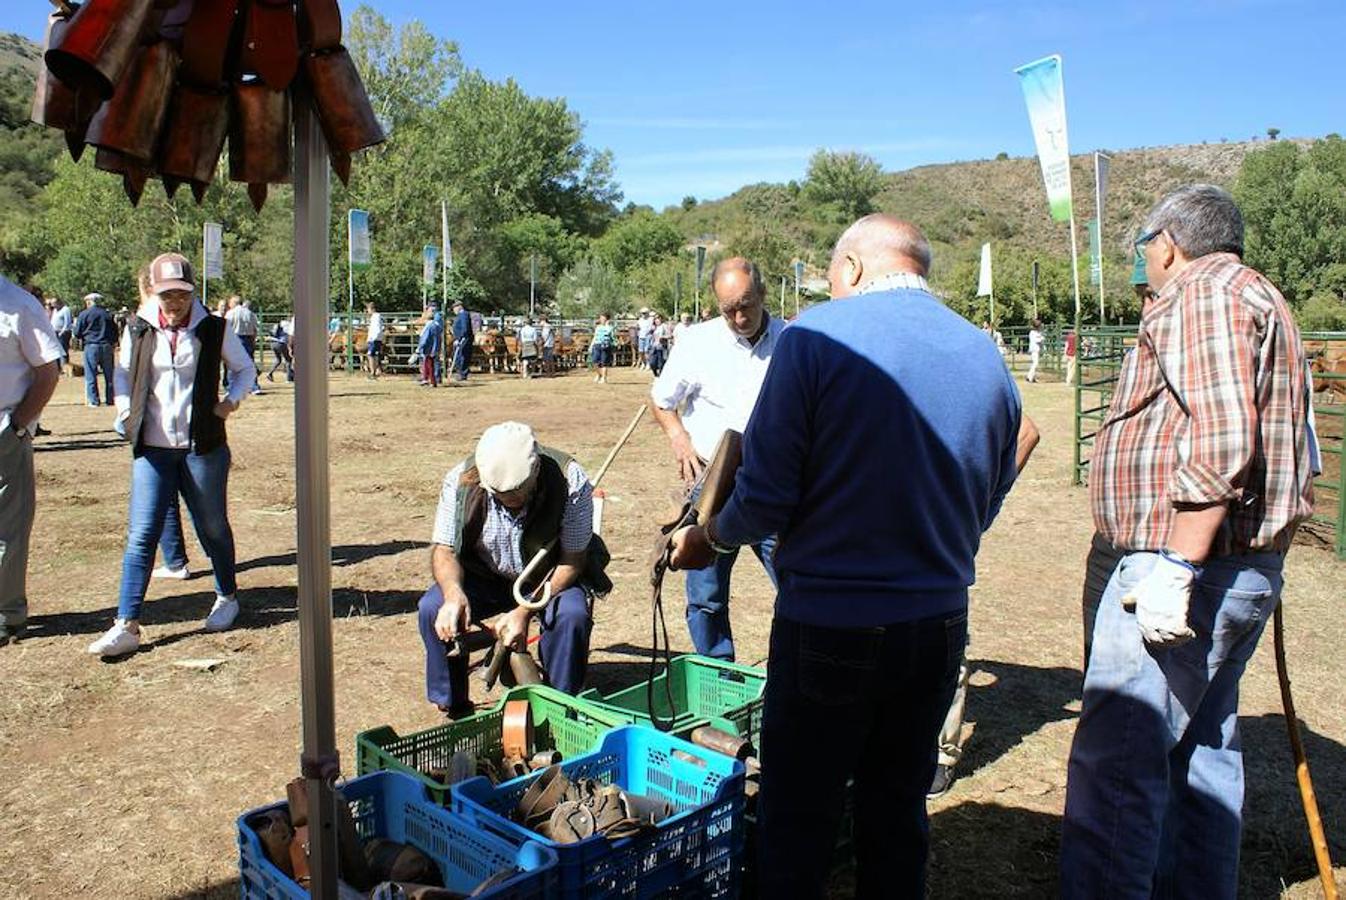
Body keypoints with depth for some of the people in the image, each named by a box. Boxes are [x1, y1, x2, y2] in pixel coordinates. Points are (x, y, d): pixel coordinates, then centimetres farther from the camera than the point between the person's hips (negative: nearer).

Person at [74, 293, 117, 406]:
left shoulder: (84, 314, -3)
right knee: (109, 375, 9)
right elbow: (115, 332, 10)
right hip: (107, 346, 3)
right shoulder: (108, 314, 8)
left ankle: (93, 400, 2)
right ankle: (109, 399, 12)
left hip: (91, 346, -3)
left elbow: (77, 333, -2)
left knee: (91, 375, 3)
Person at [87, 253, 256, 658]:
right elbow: (124, 372, 18)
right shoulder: (139, 329, 1)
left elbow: (245, 369, 10)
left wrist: (231, 400, -7)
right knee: (141, 535, -3)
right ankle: (127, 625, -1)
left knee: (213, 528, 10)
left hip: (203, 446, -1)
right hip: (152, 448, 1)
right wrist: (125, 410, 2)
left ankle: (227, 597, 32)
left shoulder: (214, 329, -4)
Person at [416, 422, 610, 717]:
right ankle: (453, 709, -2)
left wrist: (525, 611, -31)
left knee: (572, 615, -33)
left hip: (551, 578, -2)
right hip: (484, 576, 2)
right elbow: (443, 549, -12)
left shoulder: (571, 482, -27)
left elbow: (572, 560, -20)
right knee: (432, 609, -23)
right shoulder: (460, 481, -21)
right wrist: (453, 593, -35)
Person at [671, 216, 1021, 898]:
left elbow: (765, 498, -15)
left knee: (796, 822, 11)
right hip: (940, 626, 6)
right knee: (897, 815, 22)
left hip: (830, 628, -5)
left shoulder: (815, 335, -13)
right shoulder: (986, 355, 4)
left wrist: (709, 537, 5)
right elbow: (988, 503, 13)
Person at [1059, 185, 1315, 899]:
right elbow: (1292, 454, 23)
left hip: (1190, 570, -11)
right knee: (1200, 751, 18)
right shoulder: (1257, 299, 24)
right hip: (1245, 571, 11)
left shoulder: (1205, 294, -9)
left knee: (1113, 760, -11)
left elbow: (1221, 440, -23)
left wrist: (1176, 569, -25)